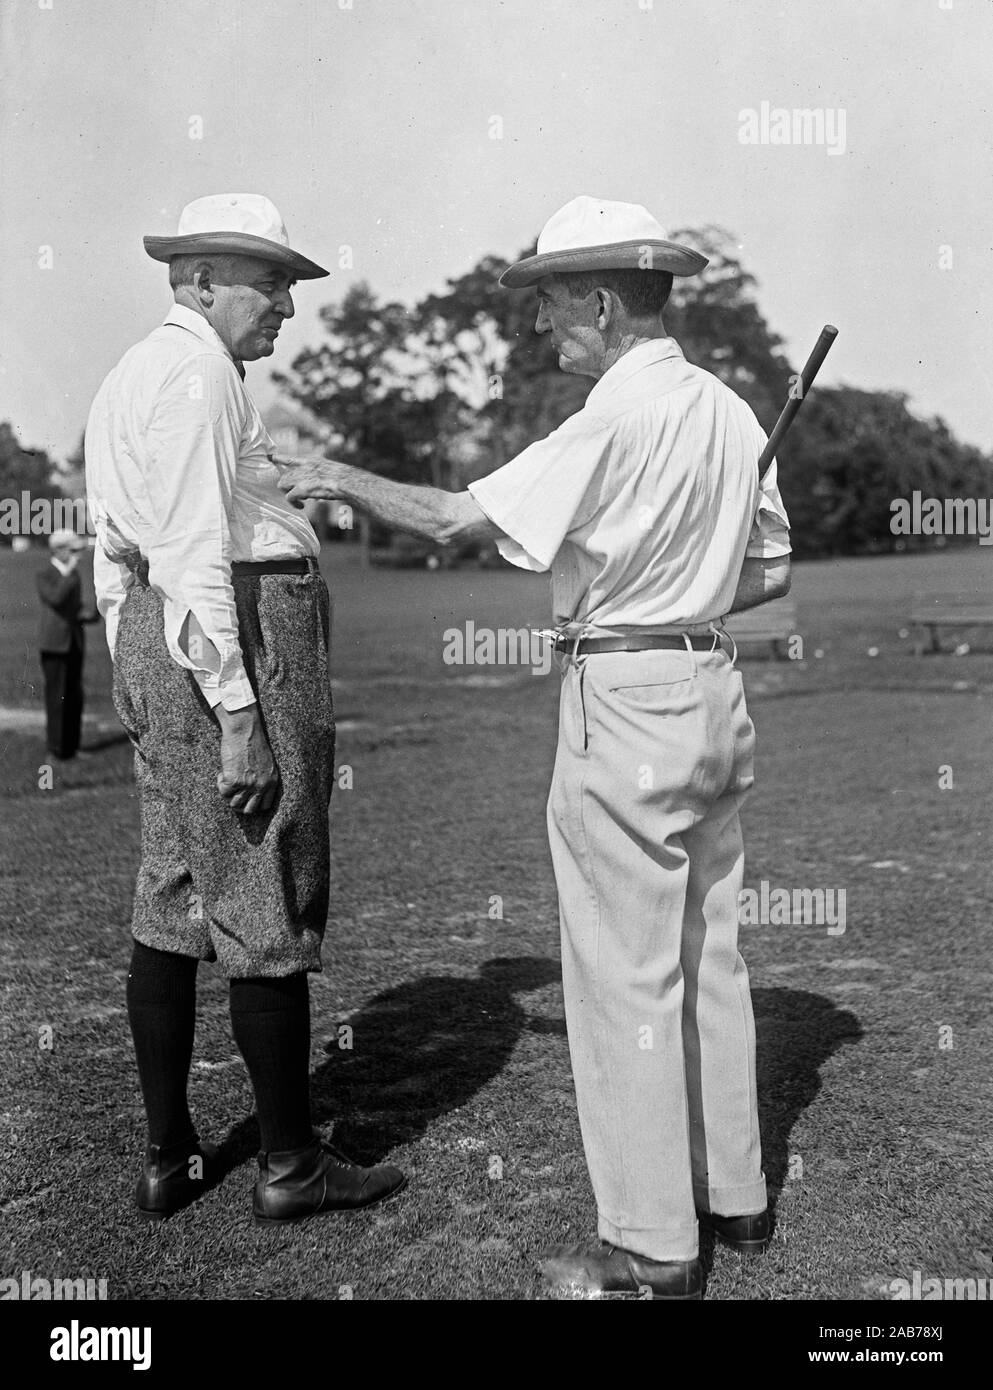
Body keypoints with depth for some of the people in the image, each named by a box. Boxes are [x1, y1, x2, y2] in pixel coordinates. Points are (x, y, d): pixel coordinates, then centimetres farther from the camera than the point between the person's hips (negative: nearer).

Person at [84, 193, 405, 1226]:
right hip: (239, 643, -10)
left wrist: (140, 691, 23)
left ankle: (166, 1159, 22)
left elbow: (114, 553, 20)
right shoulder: (197, 373, -11)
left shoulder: (126, 378, 20)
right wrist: (238, 718, -20)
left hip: (155, 648, 10)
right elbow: (195, 551, -19)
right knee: (271, 911, -1)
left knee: (171, 906, 12)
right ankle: (290, 1166, 12)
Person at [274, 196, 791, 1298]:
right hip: (712, 688, 9)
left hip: (623, 706, -9)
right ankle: (733, 1192, 30)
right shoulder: (726, 409, 9)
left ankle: (653, 1248, 11)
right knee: (706, 958, 17)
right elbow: (770, 570, 16)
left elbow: (461, 519, -18)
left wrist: (341, 480, -4)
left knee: (627, 979, 0)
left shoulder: (614, 418, -16)